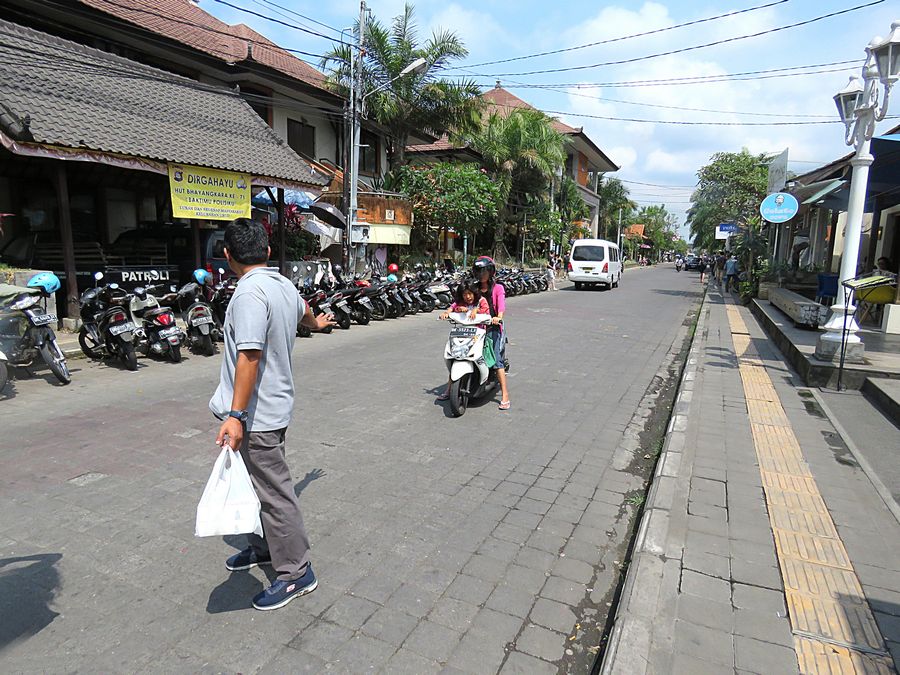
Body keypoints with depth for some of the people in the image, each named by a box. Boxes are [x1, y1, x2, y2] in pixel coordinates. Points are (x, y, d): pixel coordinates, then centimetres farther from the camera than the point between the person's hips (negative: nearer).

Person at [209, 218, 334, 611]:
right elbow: (302, 310, 31)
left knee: (273, 492, 0)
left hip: (256, 415, -10)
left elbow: (249, 356, -28)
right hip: (273, 406, 10)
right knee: (261, 484, 22)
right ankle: (264, 548, 39)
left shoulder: (250, 292, -21)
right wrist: (317, 323, 54)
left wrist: (235, 415, -28)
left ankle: (296, 573, 13)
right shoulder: (284, 285, 8)